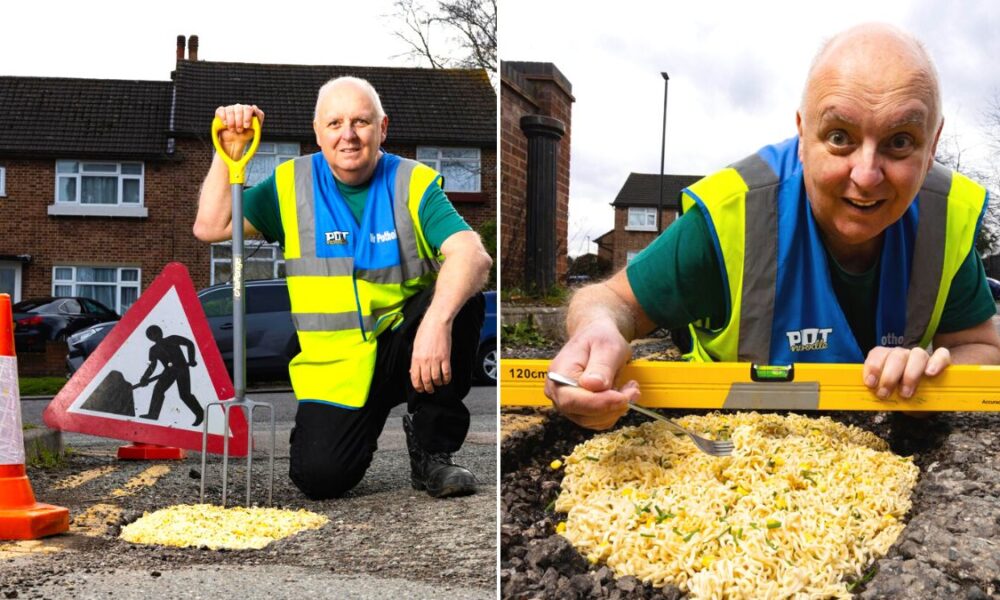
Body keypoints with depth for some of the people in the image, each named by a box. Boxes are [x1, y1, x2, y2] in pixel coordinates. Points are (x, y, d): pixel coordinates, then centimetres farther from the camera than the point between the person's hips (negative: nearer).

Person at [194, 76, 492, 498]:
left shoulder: (414, 183, -4)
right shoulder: (290, 184, 3)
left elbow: (472, 255, -21)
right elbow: (210, 228, 0)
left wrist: (437, 321, -40)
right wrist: (230, 151, -10)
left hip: (404, 346, 0)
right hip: (335, 367, 0)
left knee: (459, 301, -30)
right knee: (319, 478, -21)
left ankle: (432, 450, -11)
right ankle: (364, 422, 18)